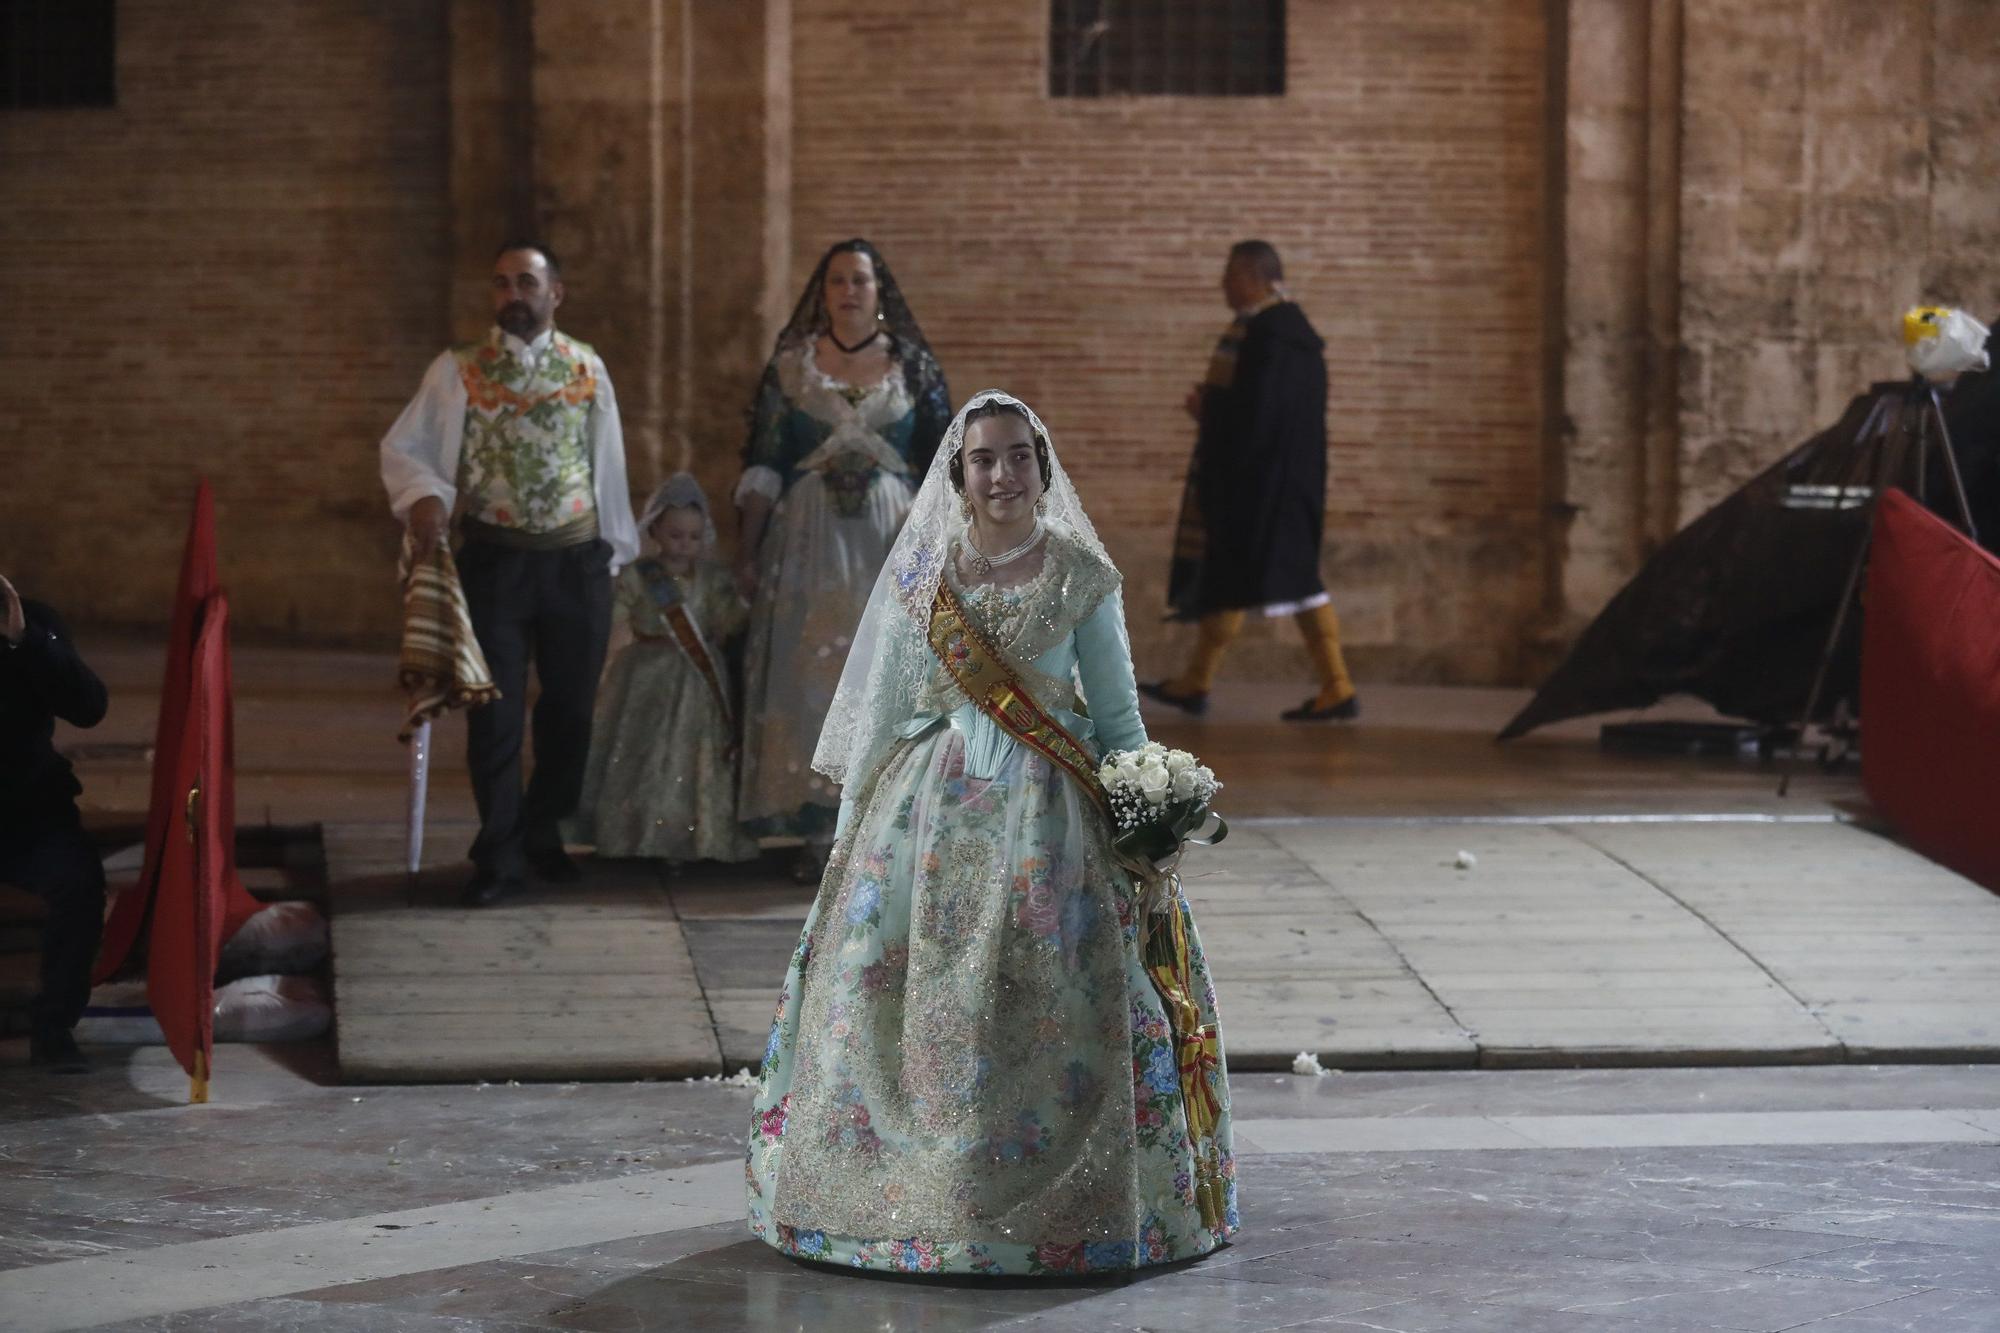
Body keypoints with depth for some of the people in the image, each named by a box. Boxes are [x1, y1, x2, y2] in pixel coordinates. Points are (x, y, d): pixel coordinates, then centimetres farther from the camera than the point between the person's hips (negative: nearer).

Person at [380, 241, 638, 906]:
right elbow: (401, 447, 2)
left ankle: (544, 833, 30)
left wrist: (617, 546, 12)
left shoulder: (586, 368, 6)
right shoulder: (457, 370, 0)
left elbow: (606, 459, 11)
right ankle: (499, 856, 10)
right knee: (495, 712, -1)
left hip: (578, 559, 2)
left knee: (571, 707, 10)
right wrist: (422, 495, -18)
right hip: (494, 559, -2)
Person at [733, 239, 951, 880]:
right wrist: (748, 547, -2)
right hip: (808, 539, 0)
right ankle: (819, 831, 3)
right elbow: (763, 465, 4)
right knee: (809, 677, -2)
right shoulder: (790, 367, 5)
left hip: (892, 540, 0)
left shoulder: (913, 367, 5)